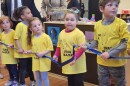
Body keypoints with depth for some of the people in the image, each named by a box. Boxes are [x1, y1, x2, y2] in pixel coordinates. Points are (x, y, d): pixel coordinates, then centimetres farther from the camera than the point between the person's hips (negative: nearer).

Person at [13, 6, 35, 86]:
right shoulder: (20, 25, -14)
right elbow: (16, 38, -14)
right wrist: (19, 48, -19)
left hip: (30, 51, 5)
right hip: (23, 52, -5)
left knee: (31, 67, 20)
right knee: (23, 68, 7)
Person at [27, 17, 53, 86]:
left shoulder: (46, 37, -14)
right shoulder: (32, 37, 4)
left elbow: (50, 48, -14)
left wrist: (43, 53, -24)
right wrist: (29, 51, 0)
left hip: (44, 60, -6)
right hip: (36, 60, 6)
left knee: (44, 77, 4)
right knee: (38, 78, 17)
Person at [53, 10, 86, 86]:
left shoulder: (79, 33, -17)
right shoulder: (61, 33, 4)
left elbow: (82, 47, -20)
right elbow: (59, 46, 16)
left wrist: (75, 57, -29)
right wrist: (56, 55, 6)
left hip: (77, 64, -6)